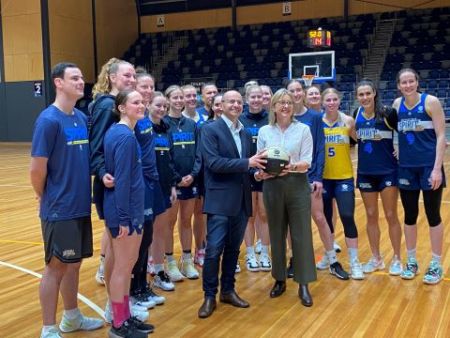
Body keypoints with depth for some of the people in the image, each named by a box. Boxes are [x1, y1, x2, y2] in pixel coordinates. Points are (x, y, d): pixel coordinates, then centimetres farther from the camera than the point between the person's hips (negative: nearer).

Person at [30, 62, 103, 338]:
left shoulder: (82, 118, 7)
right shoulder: (49, 120, -16)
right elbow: (37, 169, -17)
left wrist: (85, 190, 6)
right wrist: (46, 198, -3)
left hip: (81, 207, 7)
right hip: (59, 210, -7)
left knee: (73, 264, 18)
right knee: (56, 267, 4)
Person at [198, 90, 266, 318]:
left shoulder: (245, 133, 14)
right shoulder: (210, 129, -6)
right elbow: (213, 163, -17)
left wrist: (257, 168, -6)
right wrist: (247, 163, -20)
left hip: (241, 199, 6)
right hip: (220, 199, -6)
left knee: (233, 248, 14)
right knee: (214, 250, -4)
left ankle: (228, 290, 27)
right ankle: (209, 296, 10)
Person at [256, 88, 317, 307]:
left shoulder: (303, 129, 0)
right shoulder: (264, 131, 5)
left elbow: (307, 162, -5)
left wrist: (293, 167, -25)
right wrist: (260, 172, -16)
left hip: (297, 185, -2)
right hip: (272, 186, 2)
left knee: (301, 234, -1)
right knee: (277, 234, 10)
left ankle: (304, 285, 7)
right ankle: (280, 280, 24)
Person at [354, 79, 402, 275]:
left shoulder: (387, 113, -12)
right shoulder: (356, 115, 1)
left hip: (388, 171, -4)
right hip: (365, 172, 4)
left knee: (391, 216, 4)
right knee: (371, 216, 11)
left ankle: (397, 259, 18)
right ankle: (376, 258, 24)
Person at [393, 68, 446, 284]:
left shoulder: (430, 102, -7)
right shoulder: (397, 104, 5)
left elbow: (441, 136, -10)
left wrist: (437, 168, -16)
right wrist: (395, 151, 2)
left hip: (430, 166, -4)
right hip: (406, 168, 4)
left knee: (433, 215, 4)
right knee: (410, 216, 11)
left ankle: (436, 265, 15)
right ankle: (411, 261, 23)